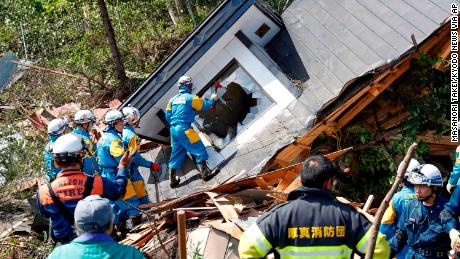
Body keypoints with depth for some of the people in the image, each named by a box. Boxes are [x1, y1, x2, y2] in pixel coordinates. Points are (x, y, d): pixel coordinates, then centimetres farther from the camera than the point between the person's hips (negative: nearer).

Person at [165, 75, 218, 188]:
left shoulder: (173, 99, 13)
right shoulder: (191, 98, -6)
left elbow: (168, 116, 14)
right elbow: (204, 106, 3)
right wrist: (212, 99, 21)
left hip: (173, 130, 7)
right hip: (184, 129, -7)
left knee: (176, 154, 14)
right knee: (199, 150, 0)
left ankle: (172, 180, 15)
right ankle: (205, 173, -3)